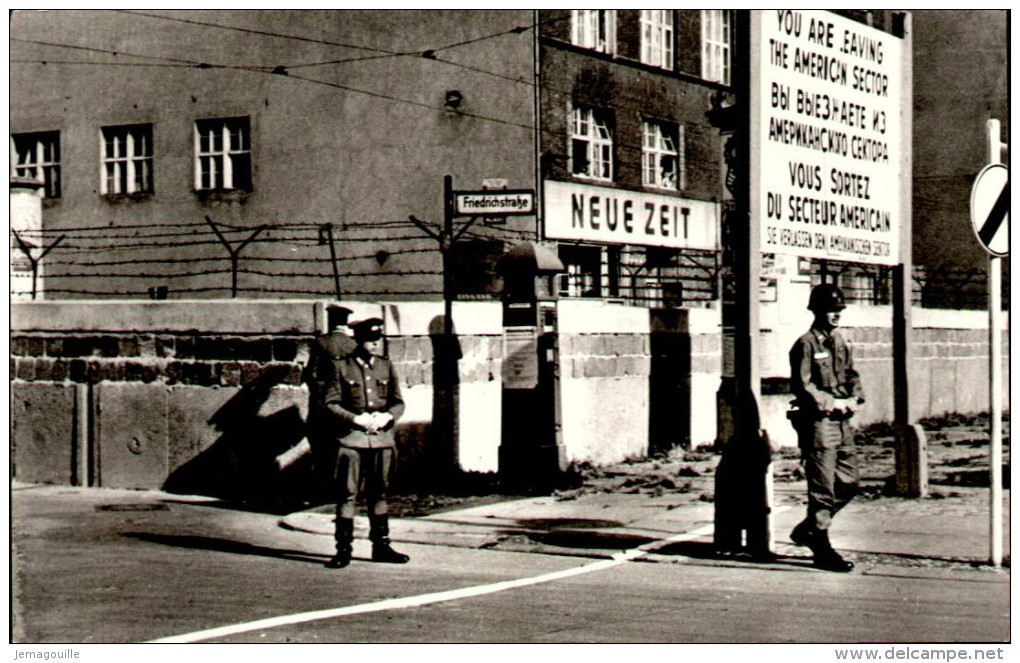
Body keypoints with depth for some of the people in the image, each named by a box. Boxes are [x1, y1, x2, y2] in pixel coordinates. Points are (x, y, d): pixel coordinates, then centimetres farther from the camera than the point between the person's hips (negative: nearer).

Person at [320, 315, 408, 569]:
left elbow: (398, 402, 12)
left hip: (382, 438, 4)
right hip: (351, 438, -3)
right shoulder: (340, 366, 1)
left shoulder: (386, 366, 12)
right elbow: (330, 403, -3)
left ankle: (381, 546, 17)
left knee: (379, 493, 9)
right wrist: (356, 419, -15)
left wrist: (386, 416, -9)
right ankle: (343, 549, 0)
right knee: (347, 494, -4)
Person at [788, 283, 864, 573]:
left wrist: (853, 399, 1)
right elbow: (801, 385, -14)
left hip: (842, 422, 8)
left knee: (848, 484, 10)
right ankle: (822, 550, 5)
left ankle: (808, 529, 25)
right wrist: (831, 403, -14)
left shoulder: (839, 342, 15)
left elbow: (852, 375, 19)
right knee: (822, 488, -3)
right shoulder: (806, 344, -8)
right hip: (818, 422, -8)